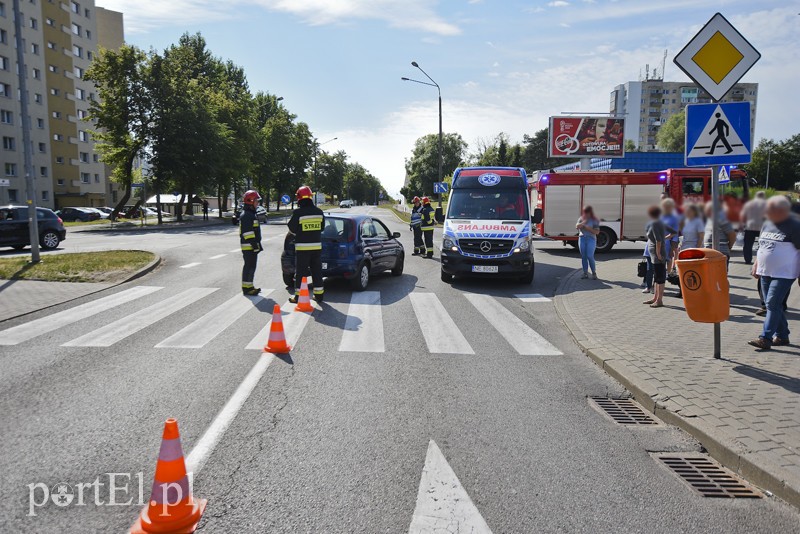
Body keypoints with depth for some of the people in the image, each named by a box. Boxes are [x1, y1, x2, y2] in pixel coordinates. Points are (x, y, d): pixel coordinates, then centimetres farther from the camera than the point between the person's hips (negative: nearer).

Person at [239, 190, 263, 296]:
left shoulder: (251, 214, 19)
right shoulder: (246, 215, -15)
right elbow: (248, 233, -21)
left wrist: (257, 244, 24)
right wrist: (255, 245, -22)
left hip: (252, 246, 10)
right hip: (249, 246, -10)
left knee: (251, 266, 14)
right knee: (249, 266, -8)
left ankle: (249, 286, 22)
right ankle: (246, 288, -4)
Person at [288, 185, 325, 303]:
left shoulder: (298, 212, -12)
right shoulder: (319, 212, 2)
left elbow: (292, 229, -6)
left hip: (302, 246, -4)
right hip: (317, 246, 4)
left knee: (300, 272, 2)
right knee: (317, 271, 12)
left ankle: (298, 296, 5)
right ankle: (319, 294, 17)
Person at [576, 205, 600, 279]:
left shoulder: (595, 220, -2)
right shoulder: (581, 219, 9)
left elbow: (597, 232, -7)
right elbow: (577, 226, -6)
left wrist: (588, 228, -15)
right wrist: (584, 222, -14)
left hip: (591, 239, -4)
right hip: (582, 238, 4)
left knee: (590, 256, -11)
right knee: (583, 256, 3)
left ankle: (594, 273, 3)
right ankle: (585, 273, 10)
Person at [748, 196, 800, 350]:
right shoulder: (767, 224, 11)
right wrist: (756, 265, 15)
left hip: (783, 274, -7)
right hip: (765, 272, 7)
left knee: (773, 304, -12)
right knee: (773, 305, 12)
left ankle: (765, 338, -12)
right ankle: (782, 336, 24)